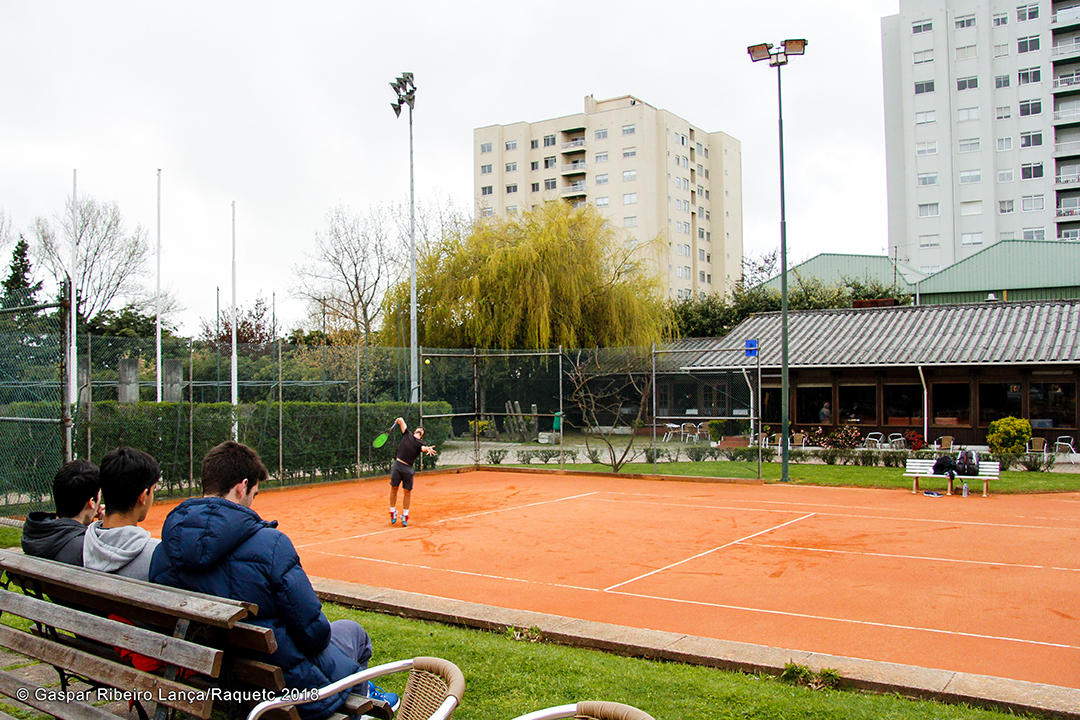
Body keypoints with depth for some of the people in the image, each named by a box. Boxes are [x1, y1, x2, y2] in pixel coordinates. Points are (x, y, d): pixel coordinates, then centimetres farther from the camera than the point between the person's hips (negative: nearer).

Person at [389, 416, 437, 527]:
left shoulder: (420, 444, 13)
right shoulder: (407, 435, 16)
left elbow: (424, 448, -12)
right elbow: (401, 420, 24)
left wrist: (429, 449, -31)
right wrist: (399, 420, 5)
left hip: (408, 468, 0)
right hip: (397, 464, 0)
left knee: (408, 492, 3)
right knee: (394, 489, 2)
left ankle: (405, 516, 15)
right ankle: (393, 512, 18)